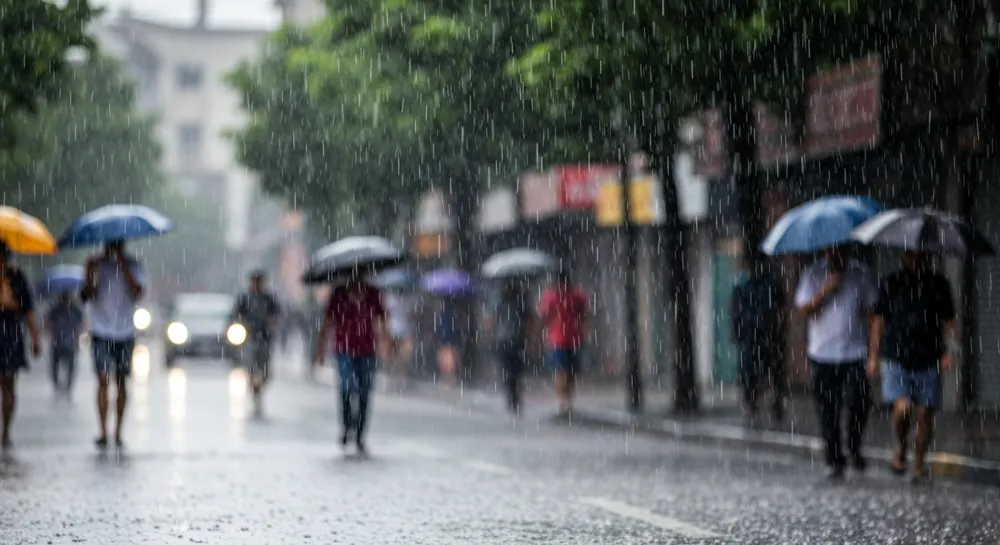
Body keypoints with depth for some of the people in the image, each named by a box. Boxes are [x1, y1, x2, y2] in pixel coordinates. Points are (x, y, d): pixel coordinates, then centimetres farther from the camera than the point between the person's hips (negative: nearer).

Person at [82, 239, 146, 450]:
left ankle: (118, 433, 14)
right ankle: (103, 433, -12)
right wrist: (90, 274, -23)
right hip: (101, 333, -1)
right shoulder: (96, 264, 2)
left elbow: (137, 293, -15)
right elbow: (86, 296, -6)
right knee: (104, 380, -10)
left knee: (121, 382, 6)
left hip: (125, 333, 1)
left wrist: (123, 266, -20)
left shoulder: (133, 266, 2)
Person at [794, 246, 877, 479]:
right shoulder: (813, 274, 3)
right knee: (828, 412, 3)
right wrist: (828, 288, -14)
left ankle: (854, 447, 13)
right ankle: (835, 461, 15)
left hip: (855, 353, 0)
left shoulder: (860, 272, 6)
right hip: (823, 354, 0)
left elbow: (872, 306, 10)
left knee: (859, 403, -13)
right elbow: (804, 309, -4)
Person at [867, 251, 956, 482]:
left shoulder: (938, 284, 6)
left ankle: (919, 464, 16)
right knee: (902, 407, -18)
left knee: (924, 414, 0)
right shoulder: (891, 284, 5)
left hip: (928, 361, 1)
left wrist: (948, 351, -5)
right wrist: (873, 356, 7)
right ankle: (900, 448, 10)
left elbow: (947, 321, 9)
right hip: (896, 360, -1)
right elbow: (879, 321, 10)